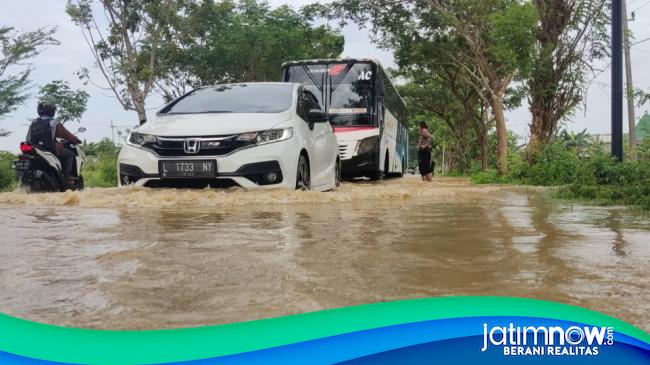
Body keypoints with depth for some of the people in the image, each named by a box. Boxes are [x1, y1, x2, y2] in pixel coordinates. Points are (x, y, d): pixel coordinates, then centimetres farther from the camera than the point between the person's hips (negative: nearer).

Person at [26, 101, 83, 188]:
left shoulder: (34, 123, 13)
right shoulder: (54, 122, -4)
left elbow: (28, 139, 15)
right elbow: (66, 134, 2)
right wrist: (76, 140, 18)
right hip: (51, 150, -7)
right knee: (70, 154, 9)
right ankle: (67, 177, -7)